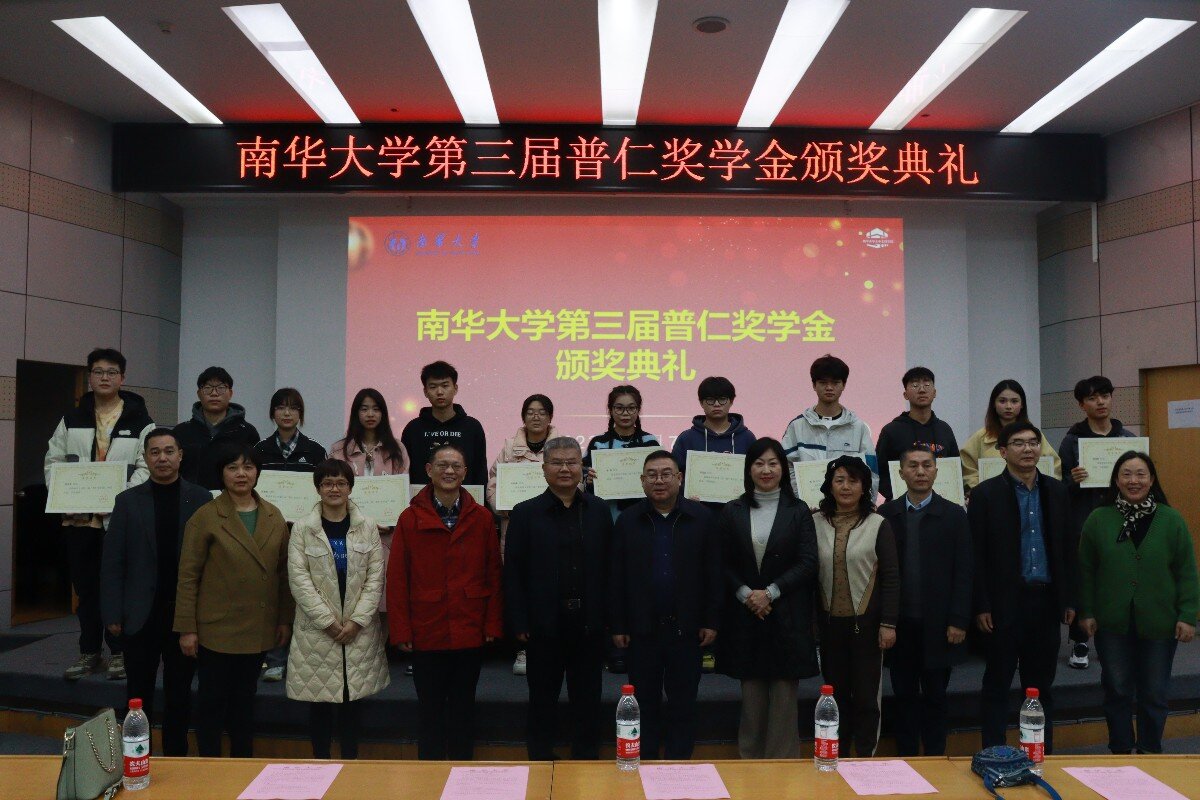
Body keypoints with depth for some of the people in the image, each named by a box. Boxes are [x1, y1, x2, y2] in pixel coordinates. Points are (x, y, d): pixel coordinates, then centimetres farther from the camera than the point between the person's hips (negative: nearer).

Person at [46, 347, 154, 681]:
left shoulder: (140, 421, -1)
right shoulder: (72, 420, 11)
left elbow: (147, 466, -8)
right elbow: (53, 460, 11)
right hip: (78, 516, 4)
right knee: (85, 586, 12)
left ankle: (119, 651, 15)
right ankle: (89, 651, 24)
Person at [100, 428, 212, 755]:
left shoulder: (200, 499, -1)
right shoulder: (128, 501, 3)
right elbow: (112, 562, 2)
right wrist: (112, 614, -4)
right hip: (140, 615, 1)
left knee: (179, 693, 10)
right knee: (139, 694, 11)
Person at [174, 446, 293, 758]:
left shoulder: (274, 517, 4)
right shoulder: (205, 517, -7)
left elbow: (283, 572, 8)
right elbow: (187, 576, -7)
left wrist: (285, 619, 5)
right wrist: (186, 628, -9)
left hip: (258, 630, 4)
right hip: (217, 628, -4)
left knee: (244, 700, 16)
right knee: (212, 701, 7)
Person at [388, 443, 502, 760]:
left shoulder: (482, 518, 2)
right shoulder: (410, 519, -1)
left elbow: (494, 573, 3)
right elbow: (396, 578, -2)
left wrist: (493, 624, -1)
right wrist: (401, 631, -6)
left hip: (470, 633, 1)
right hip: (426, 633, -1)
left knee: (463, 707, 12)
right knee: (430, 709, 10)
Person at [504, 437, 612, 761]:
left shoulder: (599, 511, 4)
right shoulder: (525, 513, -1)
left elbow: (610, 566, 3)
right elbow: (513, 573, -3)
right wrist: (519, 624, -8)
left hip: (589, 624, 2)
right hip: (544, 625, -1)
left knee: (587, 699, 12)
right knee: (542, 698, 12)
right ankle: (541, 761, 29)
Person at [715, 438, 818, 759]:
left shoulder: (798, 511, 1)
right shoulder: (733, 512, 5)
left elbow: (808, 562, -5)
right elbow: (724, 564, 4)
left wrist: (770, 592, -12)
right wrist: (745, 593, -11)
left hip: (787, 615, -1)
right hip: (744, 615, 2)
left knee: (784, 693, 2)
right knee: (751, 693, 9)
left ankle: (783, 761, 14)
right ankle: (750, 759, 21)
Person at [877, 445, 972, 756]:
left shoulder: (953, 515, 0)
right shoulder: (886, 514, 3)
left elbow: (963, 573, -2)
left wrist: (958, 621, -8)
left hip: (938, 624, -1)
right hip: (900, 624, 1)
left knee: (935, 697, 9)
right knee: (904, 696, 10)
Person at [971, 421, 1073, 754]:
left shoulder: (1056, 491, 8)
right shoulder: (986, 494, -6)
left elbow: (1066, 548, 11)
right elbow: (977, 555, -7)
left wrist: (1069, 599, 7)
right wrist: (981, 606, -10)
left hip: (1047, 600, 4)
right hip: (1005, 602, -4)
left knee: (1042, 682, 14)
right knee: (998, 682, 5)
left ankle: (1043, 752, 26)